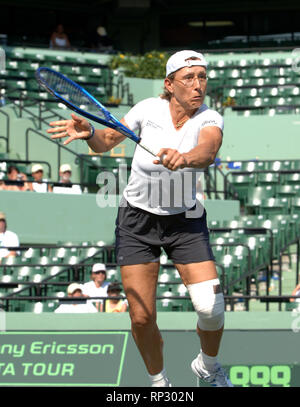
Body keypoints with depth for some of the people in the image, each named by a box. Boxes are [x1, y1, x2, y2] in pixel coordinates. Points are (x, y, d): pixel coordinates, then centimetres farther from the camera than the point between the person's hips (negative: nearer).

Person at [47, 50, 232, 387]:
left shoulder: (209, 119, -13)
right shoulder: (150, 109, -9)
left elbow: (207, 153, -35)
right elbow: (107, 141, 2)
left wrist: (183, 158, -58)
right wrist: (88, 132, -22)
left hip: (186, 221, 0)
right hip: (137, 220, 0)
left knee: (211, 309, -14)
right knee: (141, 318, -5)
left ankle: (208, 365, 18)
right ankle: (158, 380, 22)